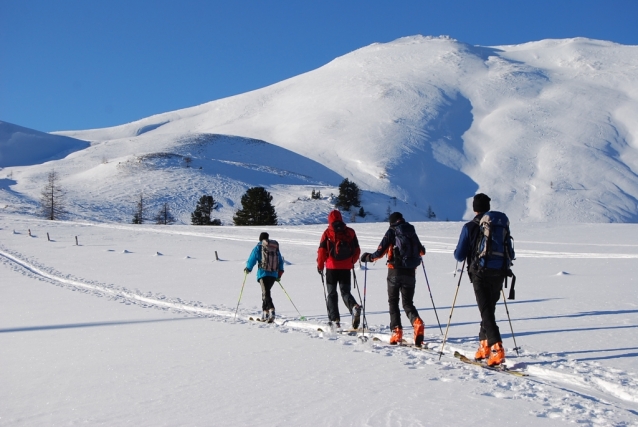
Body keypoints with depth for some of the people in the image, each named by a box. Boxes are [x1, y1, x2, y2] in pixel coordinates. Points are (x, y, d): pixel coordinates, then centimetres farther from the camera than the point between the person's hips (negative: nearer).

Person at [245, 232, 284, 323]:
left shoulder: (259, 247, 2)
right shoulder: (276, 247, 16)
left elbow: (252, 258, 1)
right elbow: (280, 261, 17)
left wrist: (248, 268, 16)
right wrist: (279, 274, 23)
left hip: (263, 273, -5)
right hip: (274, 274, 5)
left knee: (265, 293, -9)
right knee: (266, 291, 20)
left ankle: (271, 310, -30)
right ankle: (264, 312, 24)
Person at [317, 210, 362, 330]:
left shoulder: (327, 233, -5)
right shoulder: (350, 232, 4)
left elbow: (322, 251, -6)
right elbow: (357, 250, 8)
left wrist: (320, 265, 7)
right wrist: (352, 262, 23)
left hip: (332, 267, -2)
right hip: (346, 268, 2)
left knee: (332, 293, 9)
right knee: (345, 292, 8)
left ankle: (334, 319, 5)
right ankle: (354, 307, -22)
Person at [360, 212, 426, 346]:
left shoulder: (391, 232, -2)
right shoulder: (412, 232, 9)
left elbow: (381, 252, -9)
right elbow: (422, 251, 21)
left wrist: (369, 257, 10)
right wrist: (414, 249, 45)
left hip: (395, 272, -3)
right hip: (410, 273, 3)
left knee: (393, 302, 11)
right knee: (408, 303, 10)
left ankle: (397, 332, 0)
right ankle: (417, 323, -18)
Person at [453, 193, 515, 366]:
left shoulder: (470, 227, -4)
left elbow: (459, 255, -4)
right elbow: (510, 254, 9)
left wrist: (468, 252, 19)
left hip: (480, 274, -4)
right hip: (498, 274, 4)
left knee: (486, 312, -5)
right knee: (489, 309, 19)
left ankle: (497, 348, -18)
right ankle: (484, 345, 25)